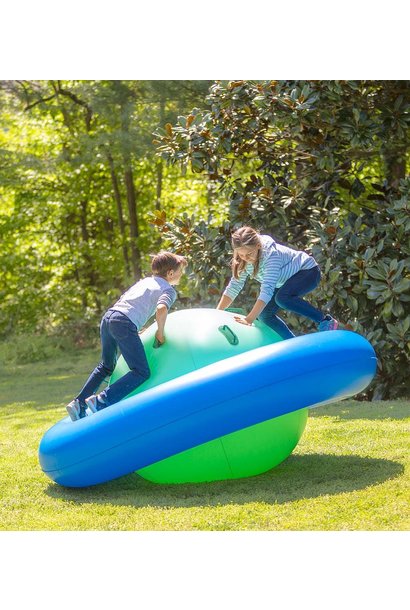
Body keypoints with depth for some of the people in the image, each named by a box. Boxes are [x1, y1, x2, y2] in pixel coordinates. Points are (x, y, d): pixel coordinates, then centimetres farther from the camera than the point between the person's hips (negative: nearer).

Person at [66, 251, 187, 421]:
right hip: (125, 323, -8)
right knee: (141, 372, -5)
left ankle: (79, 403, 17)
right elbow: (161, 309, -14)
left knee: (106, 366, 25)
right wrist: (160, 333, 1)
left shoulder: (144, 281, 30)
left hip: (108, 316, 8)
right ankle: (100, 402, -18)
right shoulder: (169, 290, 8)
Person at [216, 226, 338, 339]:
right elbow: (234, 286, -8)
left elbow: (267, 289, -44)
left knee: (282, 298, -35)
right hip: (285, 281, 8)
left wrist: (249, 319, -51)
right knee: (264, 314, -6)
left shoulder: (271, 254, -36)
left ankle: (325, 321, -22)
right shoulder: (244, 261, -15)